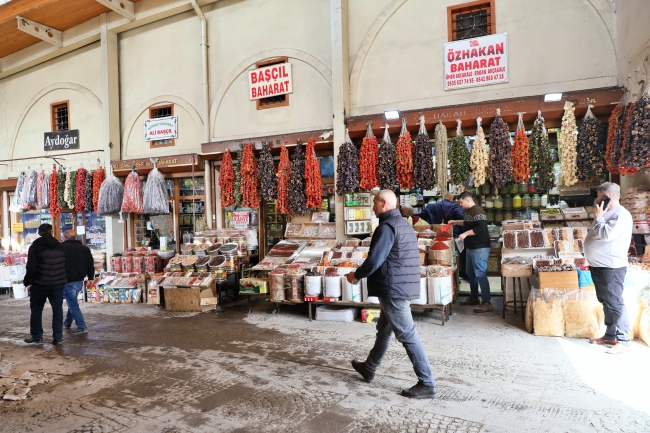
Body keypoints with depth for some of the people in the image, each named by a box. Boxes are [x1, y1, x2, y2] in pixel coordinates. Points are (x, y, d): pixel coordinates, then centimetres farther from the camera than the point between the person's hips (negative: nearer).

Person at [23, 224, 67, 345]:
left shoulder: (35, 246, -6)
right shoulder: (60, 246, 8)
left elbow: (31, 267, -11)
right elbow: (66, 265, 9)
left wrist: (27, 281, 1)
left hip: (40, 283, -3)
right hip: (58, 283, 3)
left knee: (36, 309, 11)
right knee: (57, 309, 7)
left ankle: (37, 336, 14)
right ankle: (58, 337, 6)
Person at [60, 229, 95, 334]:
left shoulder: (61, 248, -7)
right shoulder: (85, 249, 8)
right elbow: (91, 265, 8)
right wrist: (90, 278, 13)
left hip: (67, 281, -6)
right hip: (79, 281, 6)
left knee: (72, 304, -2)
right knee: (72, 301, 24)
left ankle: (82, 327, -6)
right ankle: (67, 323, 36)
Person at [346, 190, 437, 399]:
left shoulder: (386, 226, -17)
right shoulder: (404, 224, 14)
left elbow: (375, 259, -21)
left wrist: (356, 275, -4)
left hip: (393, 288, -10)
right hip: (403, 285, 10)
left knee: (407, 335, -4)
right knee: (384, 329, 20)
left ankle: (427, 384, 3)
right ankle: (369, 368, 36)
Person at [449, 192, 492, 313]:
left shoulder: (478, 211, -18)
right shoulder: (468, 211, 13)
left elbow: (481, 228, -28)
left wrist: (465, 234, -28)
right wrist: (455, 222, 25)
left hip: (480, 248, -11)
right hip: (471, 247, 11)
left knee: (480, 274, -8)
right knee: (470, 273, 18)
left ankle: (487, 303, -3)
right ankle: (473, 298, 31)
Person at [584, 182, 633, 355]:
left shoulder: (621, 214, -14)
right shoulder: (607, 213, 17)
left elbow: (607, 235, -26)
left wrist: (598, 218, -11)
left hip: (611, 268, -10)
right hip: (599, 266, 10)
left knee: (615, 304, -5)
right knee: (607, 303, 15)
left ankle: (623, 341, 2)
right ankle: (610, 335, 25)